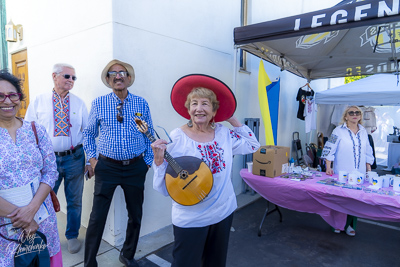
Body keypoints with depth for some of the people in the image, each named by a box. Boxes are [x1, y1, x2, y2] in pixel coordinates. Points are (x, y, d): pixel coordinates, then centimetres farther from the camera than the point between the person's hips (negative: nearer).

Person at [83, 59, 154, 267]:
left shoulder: (141, 103, 2)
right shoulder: (98, 103, 0)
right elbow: (88, 134, 9)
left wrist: (148, 161, 2)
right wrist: (92, 158, 0)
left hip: (136, 167, 2)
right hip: (107, 166, -1)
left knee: (135, 215, 14)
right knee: (97, 217, 0)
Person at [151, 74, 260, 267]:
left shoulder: (224, 133, -2)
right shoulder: (176, 138, -16)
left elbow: (253, 145, 10)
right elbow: (164, 187, -13)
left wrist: (232, 120, 3)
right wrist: (159, 160, -32)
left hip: (224, 212, 5)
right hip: (190, 219, -4)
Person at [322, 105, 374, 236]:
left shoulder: (363, 132, 11)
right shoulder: (339, 131, -4)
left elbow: (367, 152, 16)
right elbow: (329, 150, -7)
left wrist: (369, 170, 11)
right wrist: (328, 167, -13)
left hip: (359, 174, 4)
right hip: (342, 173, -4)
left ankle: (350, 225, 22)